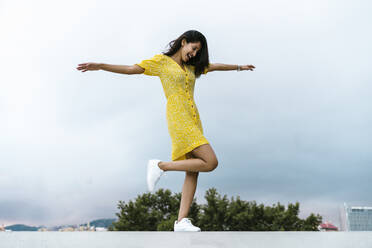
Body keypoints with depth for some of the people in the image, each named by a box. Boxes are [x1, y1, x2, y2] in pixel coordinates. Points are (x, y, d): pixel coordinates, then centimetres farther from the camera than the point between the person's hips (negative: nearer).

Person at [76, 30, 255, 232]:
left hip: (193, 121, 8)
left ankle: (181, 221, 0)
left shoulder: (191, 67, 22)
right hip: (179, 119, -8)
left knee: (193, 173, -1)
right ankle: (161, 166, -5)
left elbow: (214, 66, 36)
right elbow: (130, 69, -4)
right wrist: (100, 66, -14)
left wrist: (239, 67, 49)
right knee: (210, 162, -16)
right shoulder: (161, 61, 3)